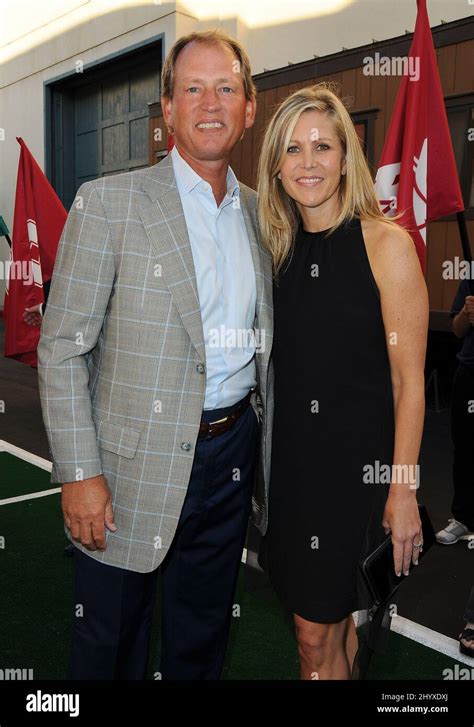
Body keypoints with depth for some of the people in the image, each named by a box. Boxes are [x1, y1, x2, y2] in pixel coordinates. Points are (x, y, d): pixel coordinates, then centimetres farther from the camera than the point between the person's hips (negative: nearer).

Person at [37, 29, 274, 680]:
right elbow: (61, 347, -10)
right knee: (110, 642, 15)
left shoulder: (260, 212, 7)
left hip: (232, 451, 5)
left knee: (202, 637, 23)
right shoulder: (108, 202, -9)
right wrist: (78, 473, -14)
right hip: (135, 461, -4)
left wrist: (268, 448, 12)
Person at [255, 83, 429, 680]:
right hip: (290, 458, 5)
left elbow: (409, 382, -11)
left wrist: (403, 491, -12)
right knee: (326, 621, 18)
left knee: (316, 636, 6)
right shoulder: (278, 249, 6)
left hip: (359, 461, -5)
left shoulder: (385, 244, -10)